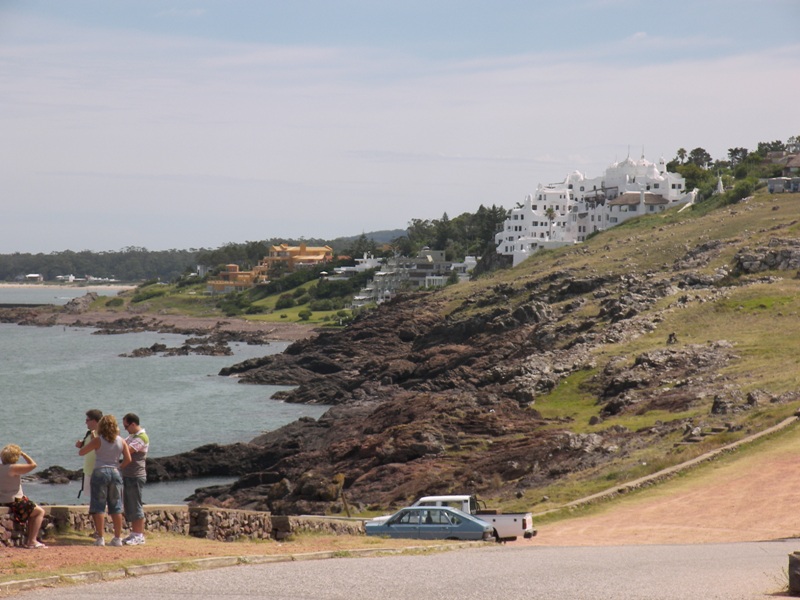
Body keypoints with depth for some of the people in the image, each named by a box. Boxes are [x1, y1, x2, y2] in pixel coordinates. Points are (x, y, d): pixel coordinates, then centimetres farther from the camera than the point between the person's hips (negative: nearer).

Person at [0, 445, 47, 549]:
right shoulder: (13, 468, -19)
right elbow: (33, 465, -19)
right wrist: (23, 454, -7)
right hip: (13, 502, -9)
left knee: (34, 508, 26)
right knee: (40, 512, 3)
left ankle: (29, 540, 25)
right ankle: (32, 541, -1)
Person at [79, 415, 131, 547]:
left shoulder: (98, 440, -5)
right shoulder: (121, 441, 4)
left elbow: (81, 452, -3)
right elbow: (128, 459, 1)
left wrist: (88, 444, 14)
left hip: (100, 472, -3)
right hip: (115, 473, 3)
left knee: (99, 506, 0)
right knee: (116, 507, 8)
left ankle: (100, 538, -4)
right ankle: (117, 538, 8)